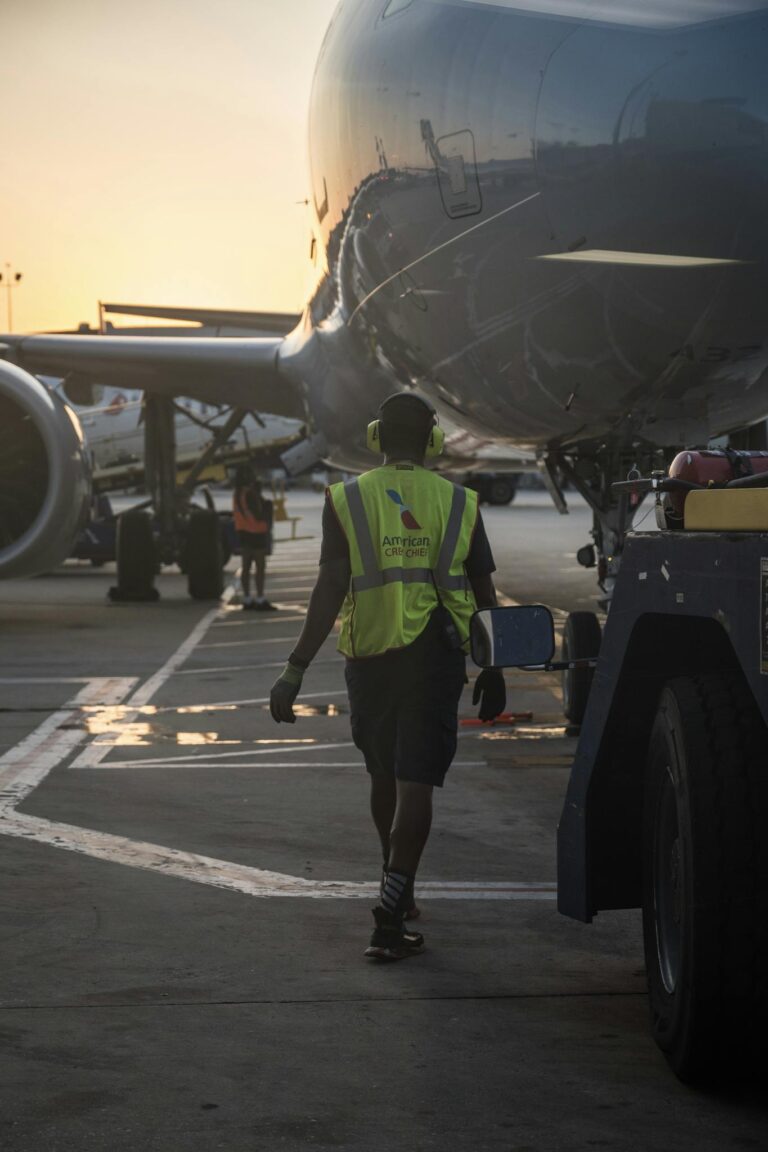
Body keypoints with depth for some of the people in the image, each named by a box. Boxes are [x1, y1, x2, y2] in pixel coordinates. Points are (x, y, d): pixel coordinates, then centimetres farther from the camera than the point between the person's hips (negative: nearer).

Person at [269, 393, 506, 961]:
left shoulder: (348, 500, 0)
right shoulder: (459, 503, 4)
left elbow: (330, 592, -8)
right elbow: (484, 595, 7)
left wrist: (296, 670, -7)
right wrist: (493, 669, 17)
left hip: (370, 656, 1)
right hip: (436, 656, -1)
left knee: (384, 777, 19)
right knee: (415, 783, -5)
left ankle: (399, 896, 34)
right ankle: (390, 916, -17)